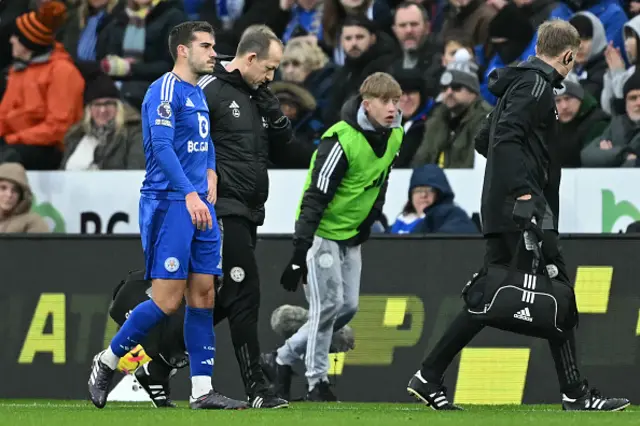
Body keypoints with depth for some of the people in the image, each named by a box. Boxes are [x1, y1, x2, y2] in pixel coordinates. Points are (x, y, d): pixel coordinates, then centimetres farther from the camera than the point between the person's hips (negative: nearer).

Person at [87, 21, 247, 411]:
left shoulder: (198, 94, 17)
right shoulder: (165, 90, -11)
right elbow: (161, 146, -21)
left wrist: (211, 172, 11)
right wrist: (189, 195, -29)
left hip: (200, 208, 9)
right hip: (169, 203, -9)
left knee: (203, 294, 4)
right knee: (168, 301, -9)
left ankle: (202, 389, 5)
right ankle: (107, 362, 7)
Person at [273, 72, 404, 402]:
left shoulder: (393, 137, 0)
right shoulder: (341, 141, -25)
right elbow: (315, 197, -25)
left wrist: (369, 220, 12)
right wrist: (300, 250, -28)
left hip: (352, 235, 8)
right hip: (322, 232, -8)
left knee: (348, 307, 6)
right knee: (327, 305, -10)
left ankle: (288, 355, 22)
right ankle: (317, 381, 0)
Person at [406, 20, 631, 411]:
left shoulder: (521, 82, 21)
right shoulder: (537, 83, -9)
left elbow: (484, 140, 28)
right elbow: (505, 136, -22)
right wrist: (523, 190, -28)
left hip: (501, 212, 10)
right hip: (523, 212, -10)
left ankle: (429, 378, 9)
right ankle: (575, 393, -9)